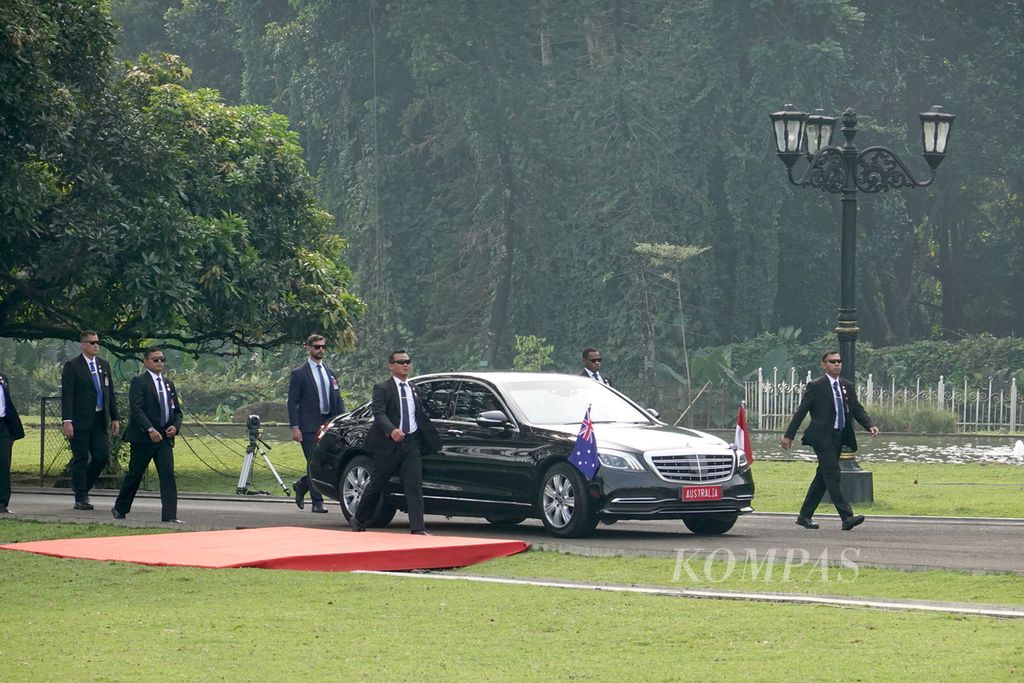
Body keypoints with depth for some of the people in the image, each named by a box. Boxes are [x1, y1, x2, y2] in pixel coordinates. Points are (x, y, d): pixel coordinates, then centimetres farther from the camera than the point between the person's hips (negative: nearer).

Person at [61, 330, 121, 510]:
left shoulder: (104, 365, 14)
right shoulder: (72, 366, -4)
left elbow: (110, 393, 16)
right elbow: (66, 395, -9)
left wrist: (115, 418, 10)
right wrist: (67, 420, -17)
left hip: (100, 420, 5)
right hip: (80, 421, -5)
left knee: (102, 456, 0)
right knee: (81, 459, -1)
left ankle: (82, 487, 20)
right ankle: (80, 499, 6)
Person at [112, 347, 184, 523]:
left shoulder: (168, 384, 16)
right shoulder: (139, 381, -5)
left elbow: (177, 410, 19)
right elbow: (136, 409, -15)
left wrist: (175, 426, -2)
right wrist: (150, 430, -23)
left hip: (164, 437, 5)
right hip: (143, 437, -5)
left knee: (168, 475, -8)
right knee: (134, 475, 5)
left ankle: (170, 516, -11)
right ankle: (120, 510, 23)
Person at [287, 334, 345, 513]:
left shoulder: (330, 373, 17)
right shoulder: (299, 374, 0)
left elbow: (338, 401, 18)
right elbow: (292, 402, -4)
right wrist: (294, 427, -13)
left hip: (329, 424, 5)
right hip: (309, 426, -5)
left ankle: (302, 485, 25)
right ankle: (317, 502, -1)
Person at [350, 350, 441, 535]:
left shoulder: (413, 390, 15)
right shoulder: (382, 388, -4)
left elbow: (423, 417, 21)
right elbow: (379, 414, -18)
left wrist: (434, 441, 19)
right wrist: (391, 430, -35)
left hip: (411, 443, 4)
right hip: (388, 444, -4)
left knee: (414, 485, -7)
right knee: (376, 485, 7)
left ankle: (418, 528, -11)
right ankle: (358, 520, 26)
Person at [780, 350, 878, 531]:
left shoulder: (848, 386, 14)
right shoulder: (815, 386, -4)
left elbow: (857, 409, 13)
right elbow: (801, 411, -3)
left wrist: (870, 425, -6)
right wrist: (789, 435, -5)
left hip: (839, 438, 7)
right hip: (823, 438, -7)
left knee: (823, 478, 11)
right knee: (833, 476, -13)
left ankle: (805, 516, 20)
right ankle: (847, 517, -19)